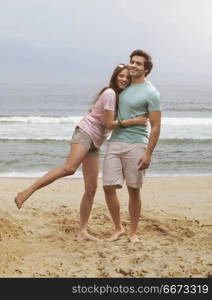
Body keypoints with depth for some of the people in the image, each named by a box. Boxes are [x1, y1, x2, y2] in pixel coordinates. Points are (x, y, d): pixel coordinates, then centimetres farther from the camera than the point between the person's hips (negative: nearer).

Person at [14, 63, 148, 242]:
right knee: (70, 168, -35)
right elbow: (109, 123, -13)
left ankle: (82, 231, 5)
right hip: (85, 132, -9)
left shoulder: (120, 96, 20)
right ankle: (27, 193, -36)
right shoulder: (110, 93, -8)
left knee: (91, 189, 3)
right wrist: (134, 121, -14)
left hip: (95, 143, 9)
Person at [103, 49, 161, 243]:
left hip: (135, 145, -5)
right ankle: (118, 228, 16)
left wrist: (148, 154, -14)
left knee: (133, 190, 3)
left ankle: (133, 232, 16)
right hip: (115, 142, 5)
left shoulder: (151, 93, -4)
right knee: (109, 187, -1)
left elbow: (155, 126, -8)